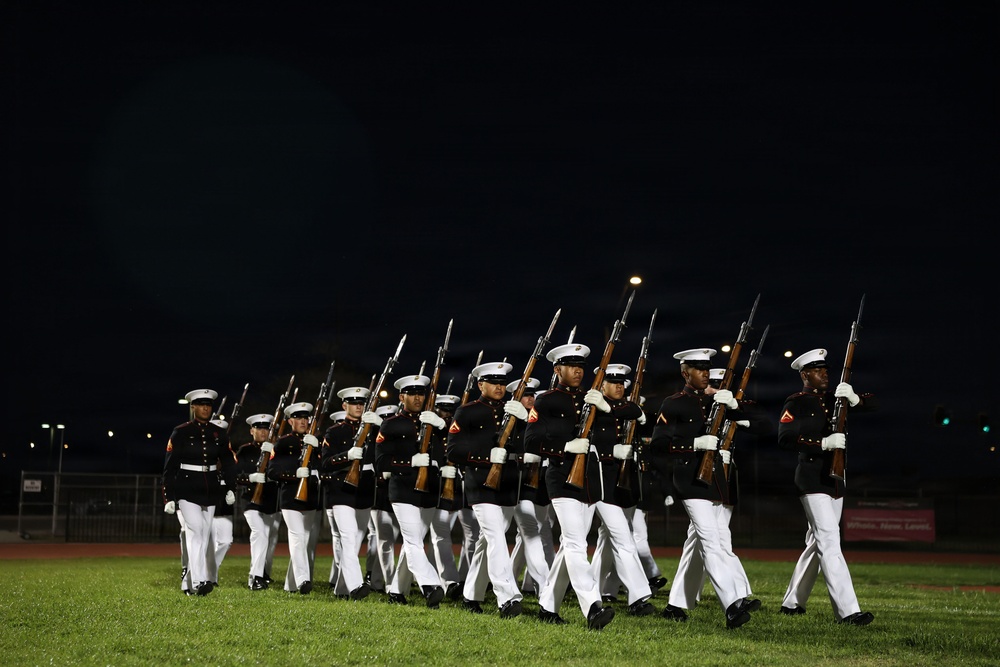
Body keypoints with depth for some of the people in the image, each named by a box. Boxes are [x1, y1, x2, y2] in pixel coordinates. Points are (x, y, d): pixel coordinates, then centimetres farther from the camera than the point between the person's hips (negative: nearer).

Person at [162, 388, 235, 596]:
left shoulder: (219, 434, 9)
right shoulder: (180, 433, -2)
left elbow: (228, 463, 10)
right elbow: (169, 467, -3)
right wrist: (169, 497, -8)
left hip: (210, 492, 5)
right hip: (187, 491, -4)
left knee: (204, 538, 5)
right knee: (195, 532, -18)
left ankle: (189, 583, 14)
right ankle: (199, 581, -23)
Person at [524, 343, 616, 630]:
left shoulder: (589, 399, 14)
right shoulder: (546, 401, -2)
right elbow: (530, 443, -7)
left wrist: (604, 406, -13)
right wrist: (566, 447, -18)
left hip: (589, 481, 7)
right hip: (563, 480, -7)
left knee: (570, 545, 10)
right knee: (576, 544, -15)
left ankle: (547, 606, 19)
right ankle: (593, 608, -24)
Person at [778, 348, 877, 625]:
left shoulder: (833, 399, 13)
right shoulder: (796, 403, -6)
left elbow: (872, 404, 7)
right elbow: (785, 439, -19)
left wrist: (854, 398, -15)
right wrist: (823, 443, -26)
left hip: (835, 480, 8)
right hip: (813, 480, -8)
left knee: (817, 542, 13)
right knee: (829, 541, -14)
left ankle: (792, 603, 23)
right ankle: (847, 610, -21)